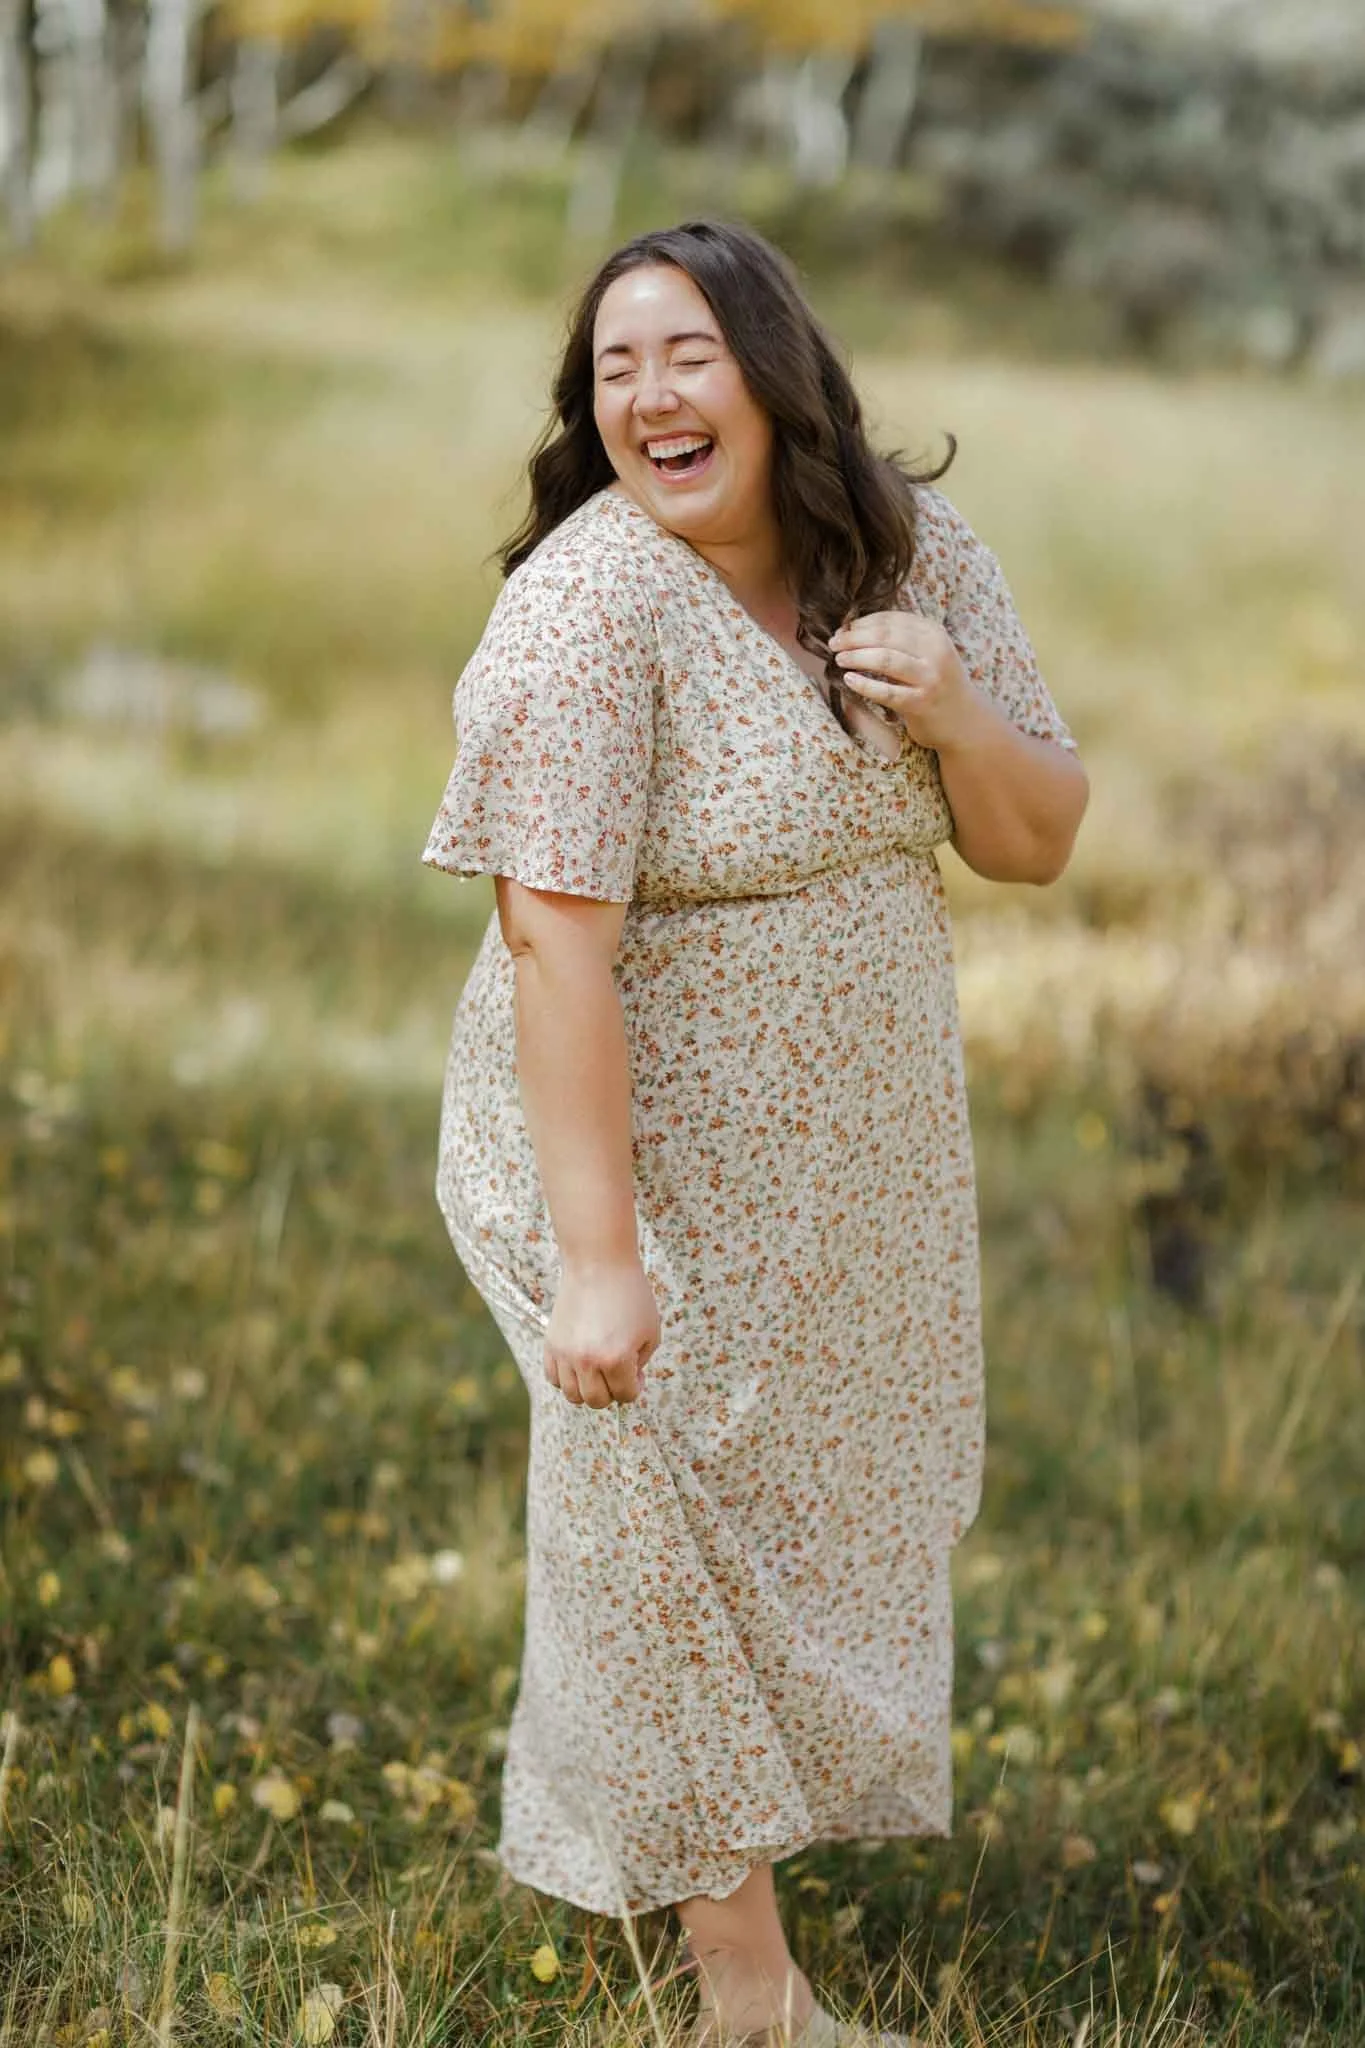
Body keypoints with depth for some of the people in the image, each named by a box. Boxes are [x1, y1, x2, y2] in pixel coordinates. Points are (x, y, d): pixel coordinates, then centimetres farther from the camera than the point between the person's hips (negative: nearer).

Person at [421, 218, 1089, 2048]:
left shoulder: (911, 547, -5)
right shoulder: (589, 606, -23)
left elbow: (1036, 844, 0)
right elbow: (552, 930, -28)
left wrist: (956, 711, -22)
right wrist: (595, 1254, -32)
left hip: (866, 1150, 6)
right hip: (657, 1155, -6)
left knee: (840, 1499, 24)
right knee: (690, 1542, 6)